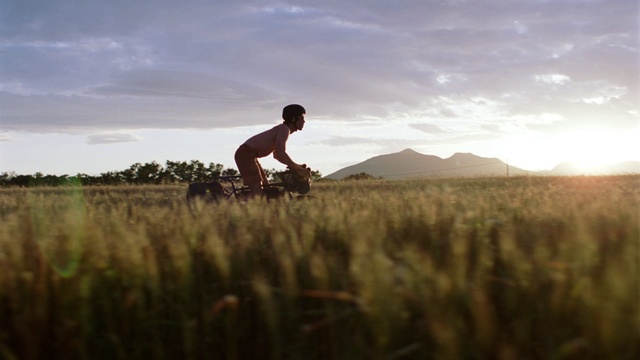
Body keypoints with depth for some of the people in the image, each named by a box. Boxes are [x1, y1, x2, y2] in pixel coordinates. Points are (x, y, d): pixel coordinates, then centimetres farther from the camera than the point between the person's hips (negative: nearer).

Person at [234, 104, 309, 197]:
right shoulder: (284, 129, -15)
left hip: (250, 155, 11)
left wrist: (297, 166, 15)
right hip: (246, 153, -11)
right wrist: (298, 169, -21)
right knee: (257, 193, -20)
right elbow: (281, 154, -28)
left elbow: (277, 155, 25)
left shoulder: (283, 129, 16)